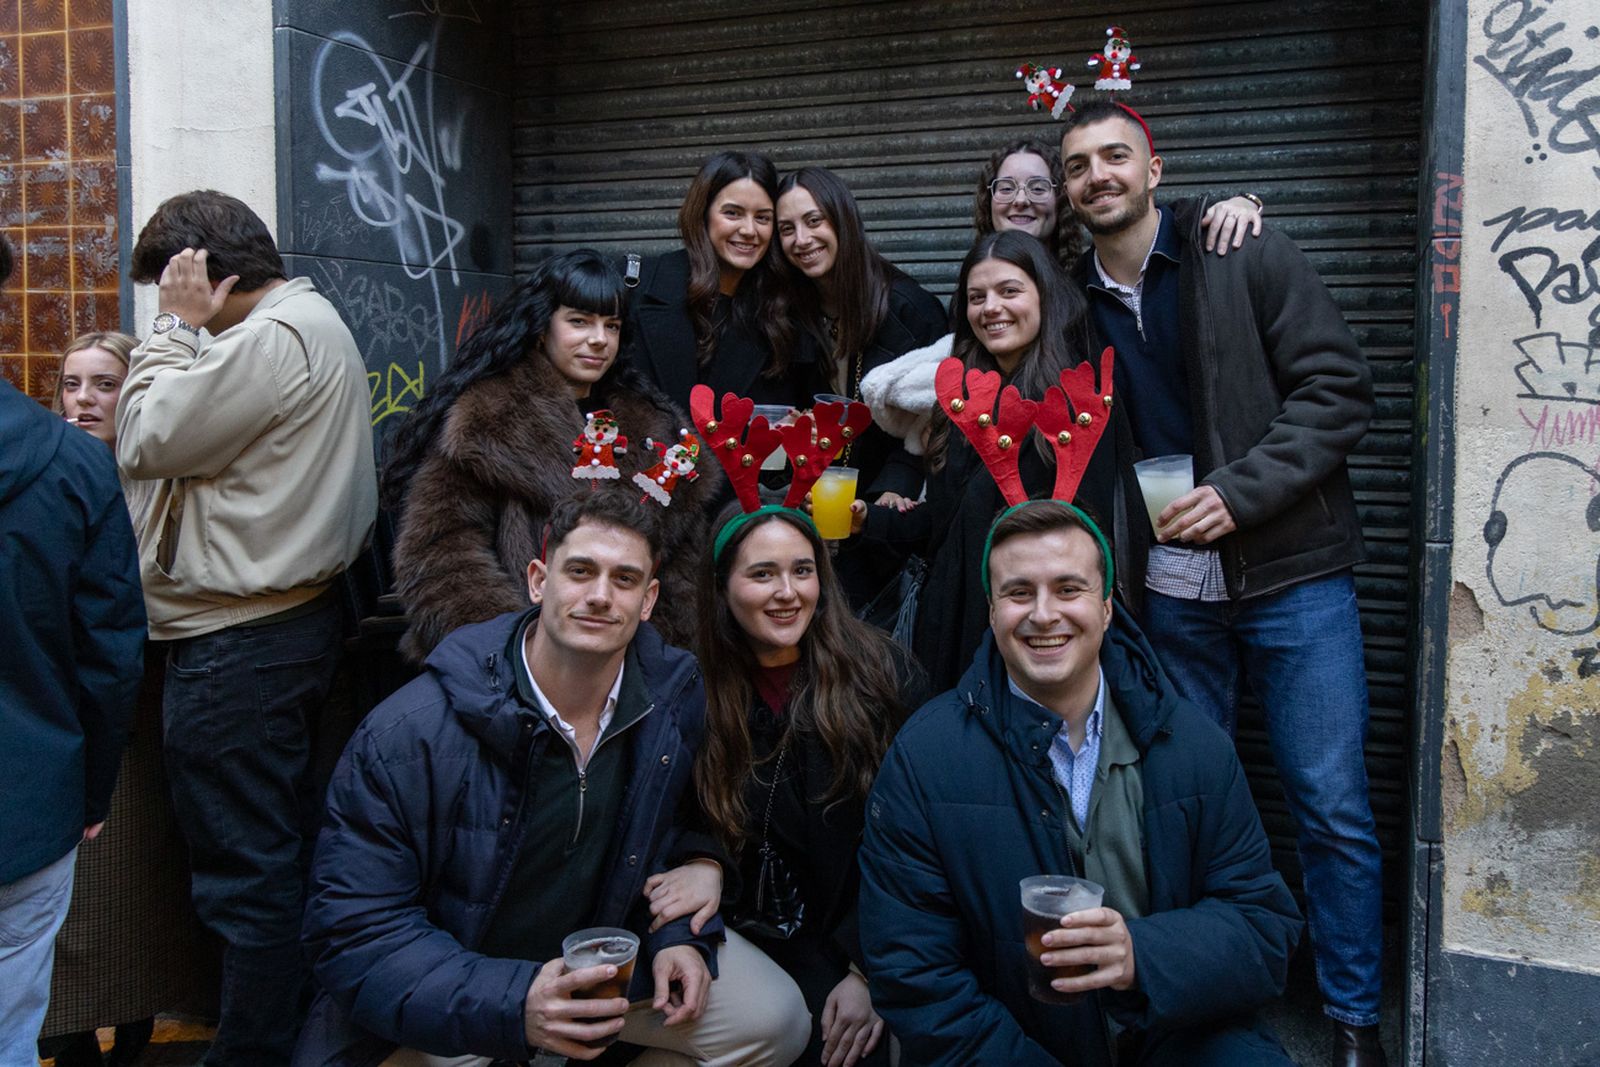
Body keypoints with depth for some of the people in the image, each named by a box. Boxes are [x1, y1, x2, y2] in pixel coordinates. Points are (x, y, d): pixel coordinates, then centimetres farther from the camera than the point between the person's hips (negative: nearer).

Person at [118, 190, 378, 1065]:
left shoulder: (272, 338, -16)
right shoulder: (315, 321, 17)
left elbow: (142, 442, -13)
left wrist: (177, 326, -6)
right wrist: (186, 330, 10)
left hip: (238, 646, -11)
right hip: (293, 621, 11)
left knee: (246, 874, -2)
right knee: (284, 852, 18)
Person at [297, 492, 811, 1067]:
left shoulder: (678, 697, -10)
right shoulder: (407, 737, -26)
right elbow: (355, 931, -24)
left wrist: (676, 933, -10)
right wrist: (513, 1005, -37)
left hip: (602, 945, 4)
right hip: (441, 993, -3)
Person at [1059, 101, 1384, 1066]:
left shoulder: (1250, 259, -4)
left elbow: (1337, 389, -9)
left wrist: (1240, 491, -17)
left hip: (1290, 573, -3)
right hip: (1169, 588, 3)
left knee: (1333, 806, 1)